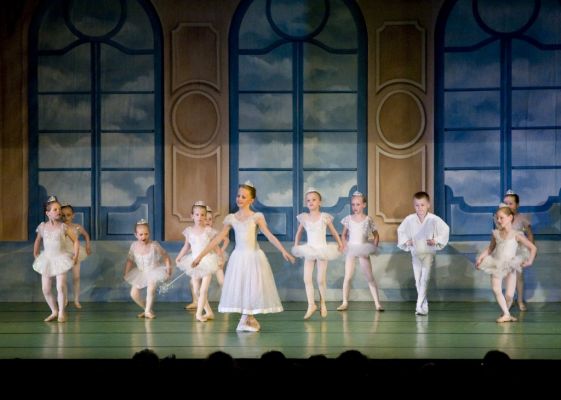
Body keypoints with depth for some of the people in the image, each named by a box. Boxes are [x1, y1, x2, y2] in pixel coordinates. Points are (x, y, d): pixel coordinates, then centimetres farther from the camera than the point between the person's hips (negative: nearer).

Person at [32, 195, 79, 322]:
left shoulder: (63, 227, -6)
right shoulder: (42, 227, 0)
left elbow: (75, 241, 1)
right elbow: (37, 241, 18)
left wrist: (75, 256, -3)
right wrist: (36, 255, 16)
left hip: (60, 259, -3)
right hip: (46, 260, 3)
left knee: (61, 287, -14)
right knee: (46, 290, 1)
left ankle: (61, 313, 1)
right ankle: (54, 311, 18)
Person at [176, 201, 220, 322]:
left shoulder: (208, 231, -6)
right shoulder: (189, 231, 1)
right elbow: (186, 246, 11)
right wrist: (179, 257, 4)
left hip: (207, 261, -3)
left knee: (203, 290, -9)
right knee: (197, 290, 5)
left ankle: (199, 313, -5)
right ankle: (209, 312, 15)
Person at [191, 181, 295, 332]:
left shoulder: (256, 217, -3)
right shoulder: (231, 218, 5)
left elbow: (269, 235, -12)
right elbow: (217, 239, 7)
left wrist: (283, 251, -26)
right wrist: (200, 256, 5)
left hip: (254, 257, -3)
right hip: (238, 257, 3)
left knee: (253, 288, -4)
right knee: (238, 289, 0)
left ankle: (247, 319, 8)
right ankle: (249, 320, 11)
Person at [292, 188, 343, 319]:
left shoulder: (325, 217, -4)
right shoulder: (304, 218, 1)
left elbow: (334, 232, 8)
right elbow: (299, 233, 16)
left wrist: (340, 243, 1)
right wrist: (296, 245, 8)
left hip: (322, 250, -2)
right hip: (309, 251, 2)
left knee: (321, 279, 0)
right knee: (307, 279, -8)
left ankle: (322, 304, 18)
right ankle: (311, 305, -3)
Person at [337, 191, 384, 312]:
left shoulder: (368, 220, -2)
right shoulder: (348, 219, 2)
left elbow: (376, 235, 7)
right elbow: (343, 235, 11)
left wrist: (374, 247, -6)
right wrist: (344, 245, -3)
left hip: (363, 251, -1)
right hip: (350, 250, 1)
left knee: (370, 277, -2)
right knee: (348, 276, 0)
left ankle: (377, 303, -2)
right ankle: (345, 302, 5)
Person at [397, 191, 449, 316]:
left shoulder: (434, 219, -12)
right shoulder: (409, 219, -5)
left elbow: (445, 229, -2)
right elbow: (400, 230, 11)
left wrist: (436, 240, -11)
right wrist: (405, 241, -2)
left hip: (428, 253, -3)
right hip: (415, 253, 3)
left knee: (424, 279, -11)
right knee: (418, 280, 7)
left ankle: (420, 306, -15)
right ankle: (424, 305, 17)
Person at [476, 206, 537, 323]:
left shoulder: (516, 235, -4)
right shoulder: (496, 234, 6)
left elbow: (533, 248, 2)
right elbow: (490, 249, 19)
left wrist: (530, 261, -8)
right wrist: (480, 258, 6)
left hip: (509, 267, -2)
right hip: (497, 266, 2)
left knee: (509, 294, -7)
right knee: (496, 289, -19)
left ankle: (506, 312, 18)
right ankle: (506, 314, -14)